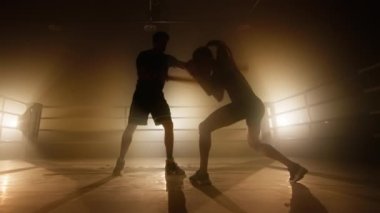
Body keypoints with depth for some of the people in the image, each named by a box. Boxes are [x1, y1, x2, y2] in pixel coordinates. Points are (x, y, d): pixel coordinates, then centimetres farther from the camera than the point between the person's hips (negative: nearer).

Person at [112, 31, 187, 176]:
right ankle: (120, 162, 12)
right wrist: (160, 75, -20)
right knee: (130, 128, -2)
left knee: (169, 125, -13)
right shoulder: (143, 56, -1)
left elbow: (185, 66, 1)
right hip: (141, 95, -3)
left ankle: (170, 163, -5)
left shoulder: (167, 58, 9)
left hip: (157, 95, 3)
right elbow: (141, 75, -14)